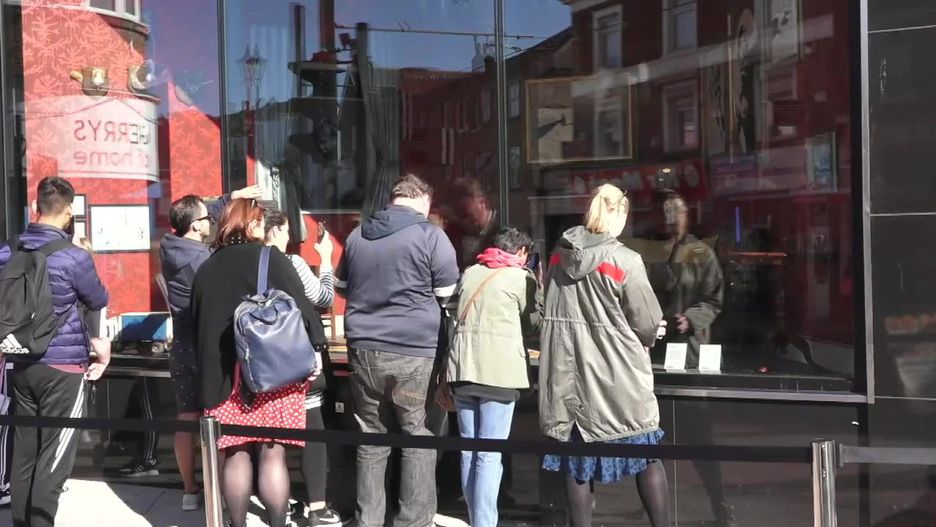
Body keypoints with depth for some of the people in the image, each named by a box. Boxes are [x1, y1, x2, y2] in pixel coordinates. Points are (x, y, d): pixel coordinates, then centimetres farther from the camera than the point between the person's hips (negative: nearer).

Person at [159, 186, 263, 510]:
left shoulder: (169, 248, 1)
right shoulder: (204, 259, -20)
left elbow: (203, 216, 14)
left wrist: (231, 197, 14)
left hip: (182, 348, 6)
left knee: (186, 419, 8)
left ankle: (190, 491, 14)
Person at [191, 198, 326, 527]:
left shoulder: (206, 270, 11)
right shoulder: (270, 259, -2)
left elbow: (197, 327, 16)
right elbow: (299, 307, -8)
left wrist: (210, 370, 24)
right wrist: (312, 350, -1)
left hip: (224, 375, 4)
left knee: (236, 454, 8)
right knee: (272, 453, -2)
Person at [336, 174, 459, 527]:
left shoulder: (357, 236, 10)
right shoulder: (430, 236, -6)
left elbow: (342, 287, 23)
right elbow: (449, 296, 0)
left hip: (364, 349, 5)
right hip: (413, 352, -4)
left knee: (371, 439, 12)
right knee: (417, 438, 4)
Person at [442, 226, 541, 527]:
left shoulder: (470, 272, 17)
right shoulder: (522, 277, 3)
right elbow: (533, 325, 13)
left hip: (463, 368, 5)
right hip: (498, 371, -5)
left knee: (469, 452, 11)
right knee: (490, 456, -4)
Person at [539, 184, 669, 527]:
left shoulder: (560, 254, 3)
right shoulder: (625, 260, -13)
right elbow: (648, 322, -8)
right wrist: (645, 338, 13)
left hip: (567, 370, 5)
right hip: (615, 372, -4)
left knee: (576, 452, 10)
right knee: (646, 455, 8)